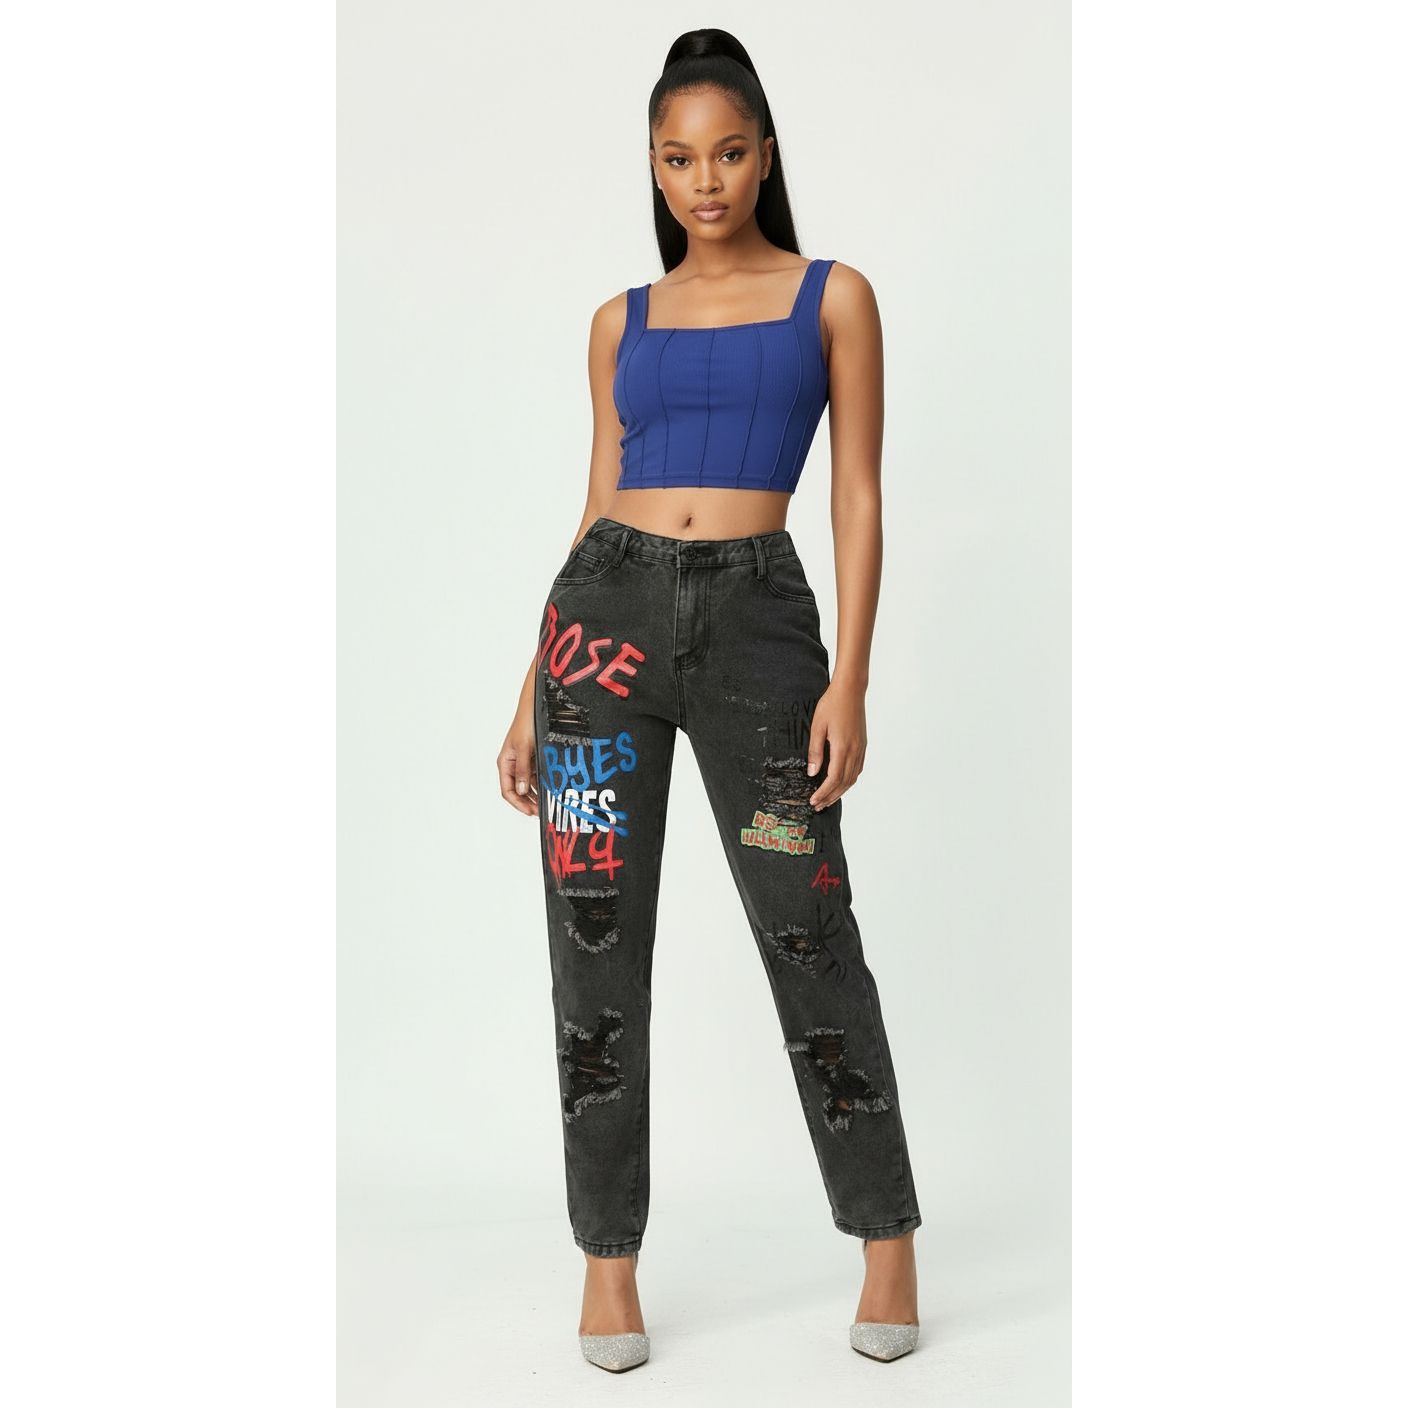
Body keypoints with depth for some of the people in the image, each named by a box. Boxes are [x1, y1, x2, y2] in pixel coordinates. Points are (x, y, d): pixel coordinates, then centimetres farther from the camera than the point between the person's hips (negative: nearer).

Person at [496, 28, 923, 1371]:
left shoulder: (832, 295, 8)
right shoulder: (623, 321, 15)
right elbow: (599, 503, 14)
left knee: (811, 937, -1)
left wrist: (850, 679, -8)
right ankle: (609, 1261, 14)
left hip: (757, 617, -3)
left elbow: (857, 497, 2)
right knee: (598, 943, 2)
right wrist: (534, 695, 9)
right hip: (608, 606, 3)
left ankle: (888, 1246, 16)